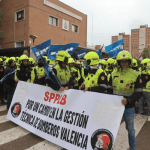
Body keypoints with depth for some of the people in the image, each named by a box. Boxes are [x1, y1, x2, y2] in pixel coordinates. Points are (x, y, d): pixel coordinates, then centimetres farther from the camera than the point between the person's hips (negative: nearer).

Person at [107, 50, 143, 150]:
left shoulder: (136, 75, -7)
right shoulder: (113, 74, 2)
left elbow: (139, 92, -9)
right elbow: (109, 89, 9)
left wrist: (128, 100, -23)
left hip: (128, 108, -2)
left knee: (130, 129, 15)